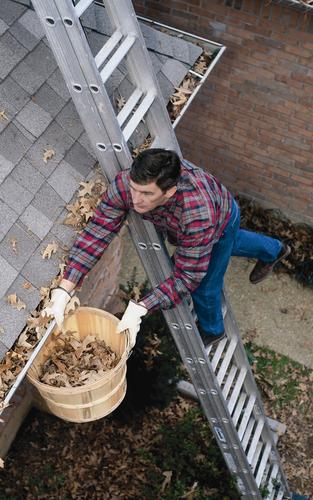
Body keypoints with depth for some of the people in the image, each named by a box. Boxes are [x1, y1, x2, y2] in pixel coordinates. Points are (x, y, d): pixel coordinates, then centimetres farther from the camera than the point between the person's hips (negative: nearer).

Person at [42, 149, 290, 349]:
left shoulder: (197, 215, -53)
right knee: (228, 244, 34)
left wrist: (139, 308, -54)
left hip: (221, 220, -5)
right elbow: (97, 232, -36)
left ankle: (212, 330, 49)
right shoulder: (125, 183, -41)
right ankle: (273, 250, 66)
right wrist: (63, 291, -42)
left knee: (205, 287, 11)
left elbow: (187, 277, -44)